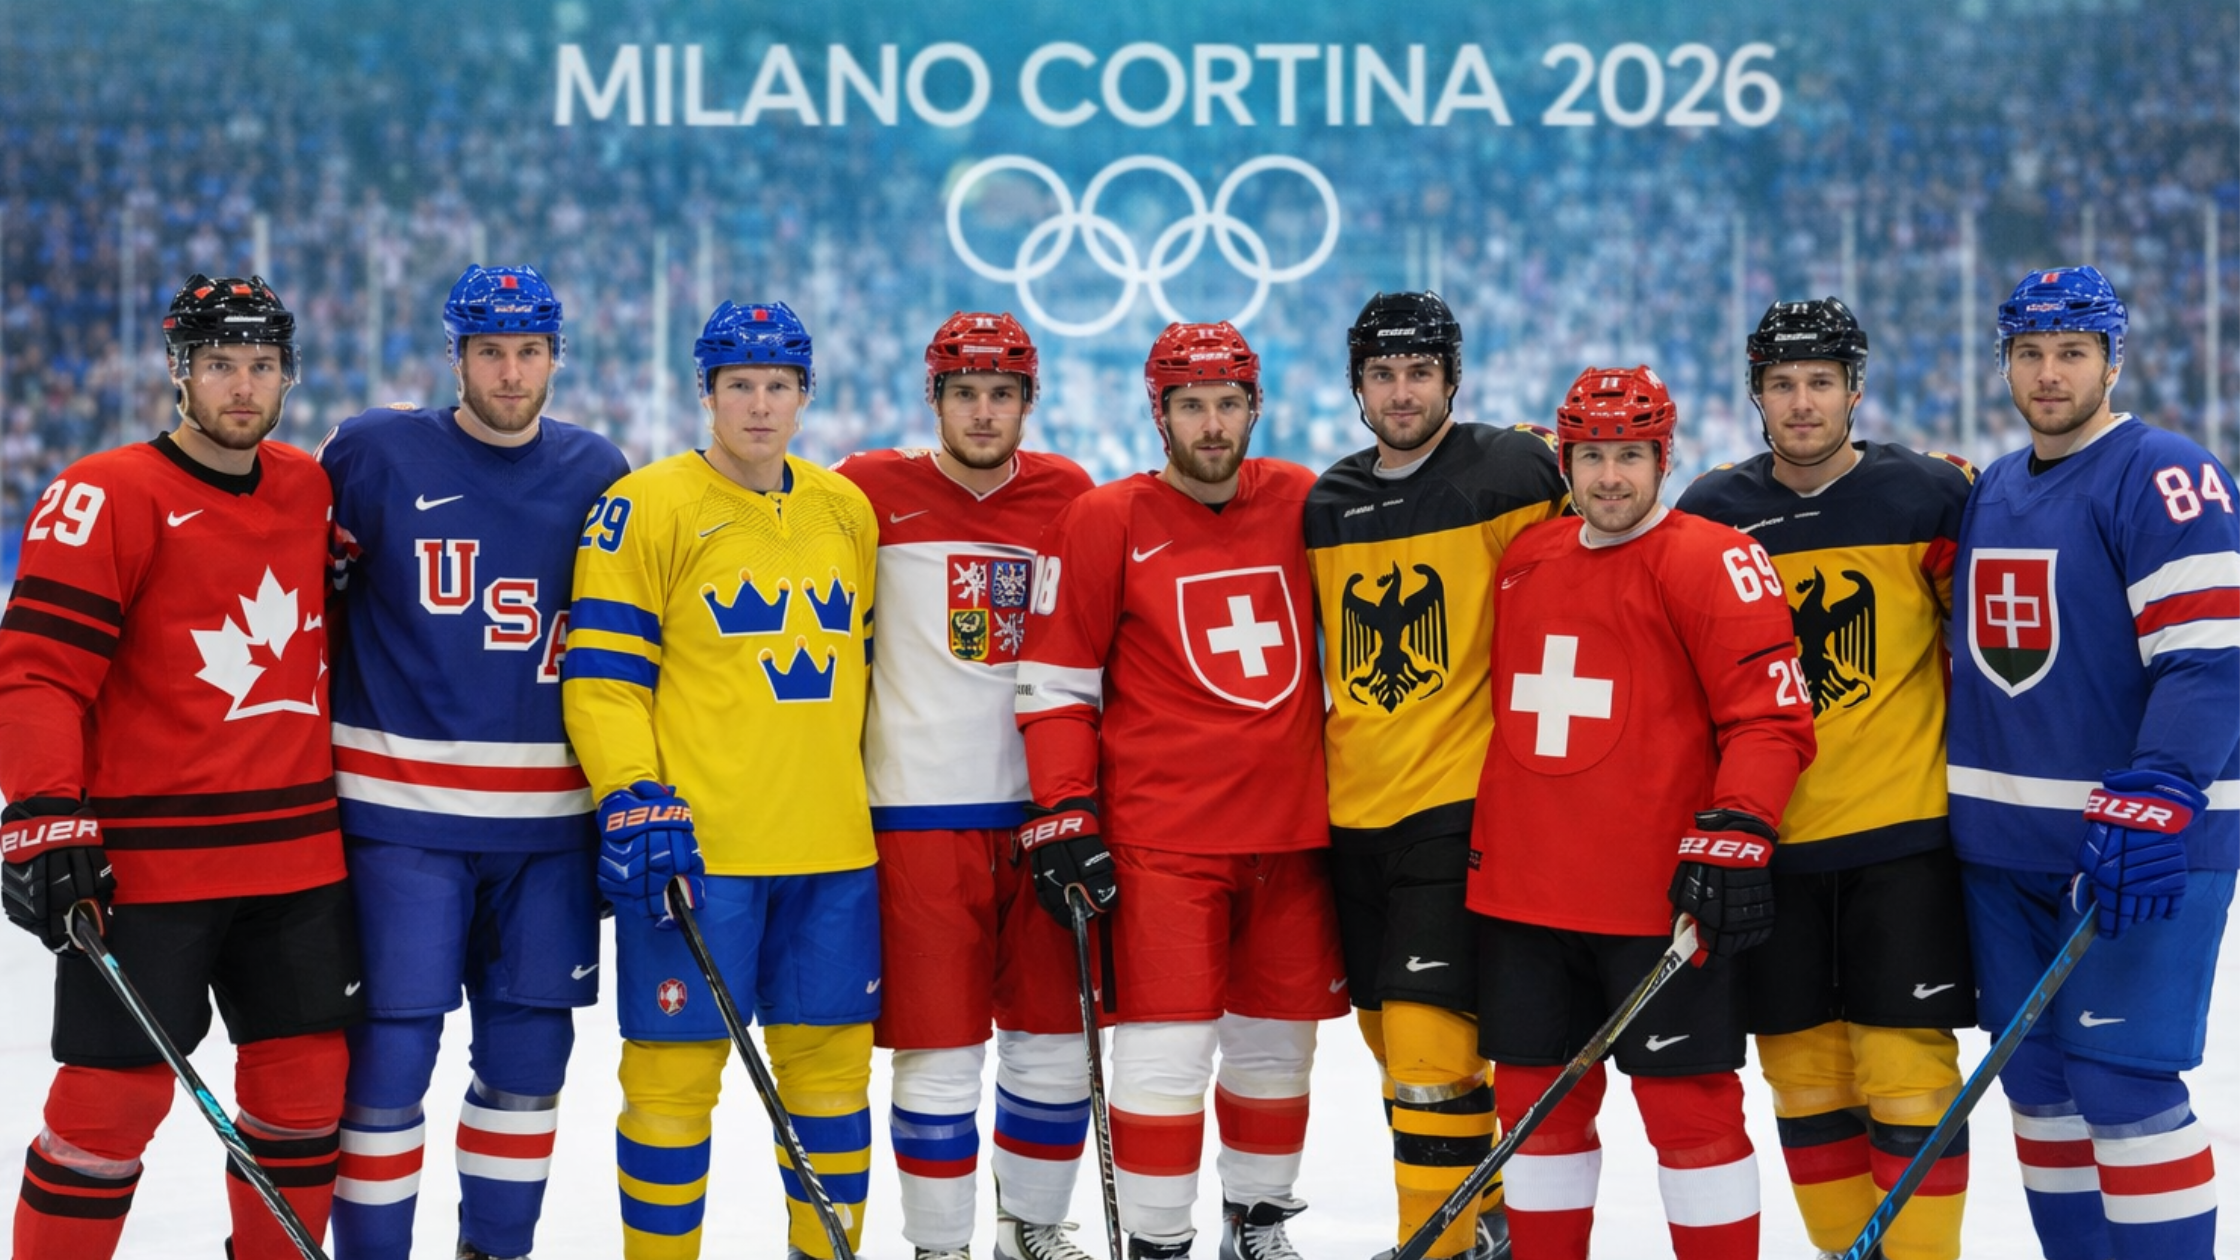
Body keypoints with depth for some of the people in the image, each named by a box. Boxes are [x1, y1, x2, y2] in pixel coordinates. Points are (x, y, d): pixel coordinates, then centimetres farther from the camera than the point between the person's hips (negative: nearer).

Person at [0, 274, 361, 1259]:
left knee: (308, 1077, 10)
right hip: (143, 859, -6)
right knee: (117, 1092, -3)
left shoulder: (312, 489, 10)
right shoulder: (105, 496, -8)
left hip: (297, 854, 6)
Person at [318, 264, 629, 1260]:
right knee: (391, 1050, -4)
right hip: (402, 810, -3)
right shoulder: (375, 451, -2)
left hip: (550, 817, 3)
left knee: (530, 1051, 10)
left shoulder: (598, 471, 8)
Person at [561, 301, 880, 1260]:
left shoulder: (846, 510, 13)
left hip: (831, 848, 5)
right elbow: (601, 673, -7)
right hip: (691, 844, -5)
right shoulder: (648, 507, -4)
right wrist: (632, 803, -15)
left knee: (831, 1061, 10)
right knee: (676, 1067, -1)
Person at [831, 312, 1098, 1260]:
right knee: (941, 1055, -1)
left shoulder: (1067, 493, 7)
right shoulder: (874, 491, -2)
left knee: (1058, 1040, 10)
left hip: (1041, 807, 3)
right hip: (918, 814, -3)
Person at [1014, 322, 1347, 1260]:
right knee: (1166, 1052, -7)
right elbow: (1053, 681, -3)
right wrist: (1064, 815, -8)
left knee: (1279, 1041, 12)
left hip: (1291, 827, 4)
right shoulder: (1105, 522, -3)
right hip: (1160, 836, -4)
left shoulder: (1304, 503, 6)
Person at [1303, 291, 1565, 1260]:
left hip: (1459, 802, -6)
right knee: (1389, 1031, 14)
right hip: (1351, 811, 6)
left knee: (1429, 1033, -12)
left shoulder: (1506, 473, -8)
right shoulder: (1325, 504, 10)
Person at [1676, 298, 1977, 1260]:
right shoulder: (1710, 513, 4)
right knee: (1803, 1068, 8)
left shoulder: (1931, 495, -3)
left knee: (1905, 1070, -5)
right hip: (1768, 838, 3)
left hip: (1902, 830, -3)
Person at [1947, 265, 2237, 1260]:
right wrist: (1959, 803, 18)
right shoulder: (1989, 493, 14)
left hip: (2140, 844, -7)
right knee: (2037, 1082, 11)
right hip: (2003, 843, 8)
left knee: (2119, 1088, -10)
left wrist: (2152, 810, -27)